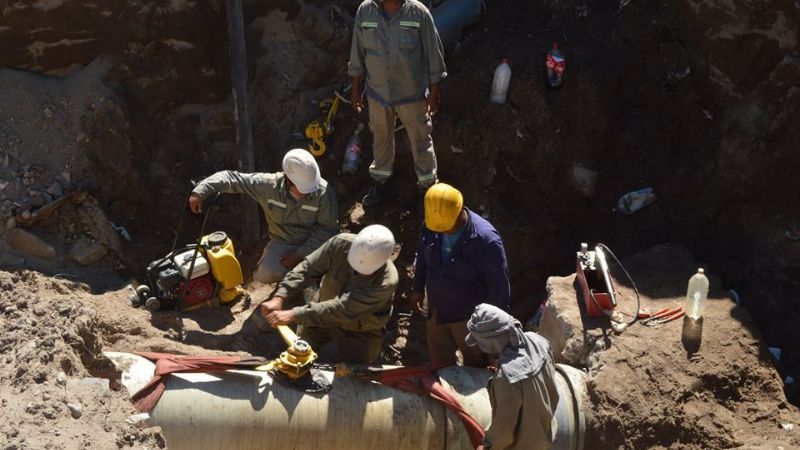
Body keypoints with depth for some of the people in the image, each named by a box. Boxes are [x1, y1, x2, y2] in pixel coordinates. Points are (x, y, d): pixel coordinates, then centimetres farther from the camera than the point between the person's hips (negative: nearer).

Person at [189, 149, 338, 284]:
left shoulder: (324, 192, -23)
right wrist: (199, 192, -30)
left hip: (312, 245, -1)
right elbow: (231, 178, -18)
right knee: (265, 274, -27)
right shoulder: (269, 185, -21)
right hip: (282, 242, 1)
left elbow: (328, 229, -16)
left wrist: (300, 254, -22)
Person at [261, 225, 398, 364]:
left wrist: (293, 315, -45)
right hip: (325, 312, 4)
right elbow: (307, 268, -18)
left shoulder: (387, 282, -39)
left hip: (359, 331, -3)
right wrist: (279, 298, -32)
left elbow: (342, 309, -41)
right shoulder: (340, 244, -27)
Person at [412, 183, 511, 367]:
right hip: (436, 309, 5)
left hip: (470, 316, -5)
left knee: (474, 364, 21)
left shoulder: (486, 240, -34)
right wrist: (418, 287, 15)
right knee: (439, 358, 28)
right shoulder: (430, 225, -17)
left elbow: (499, 284, -22)